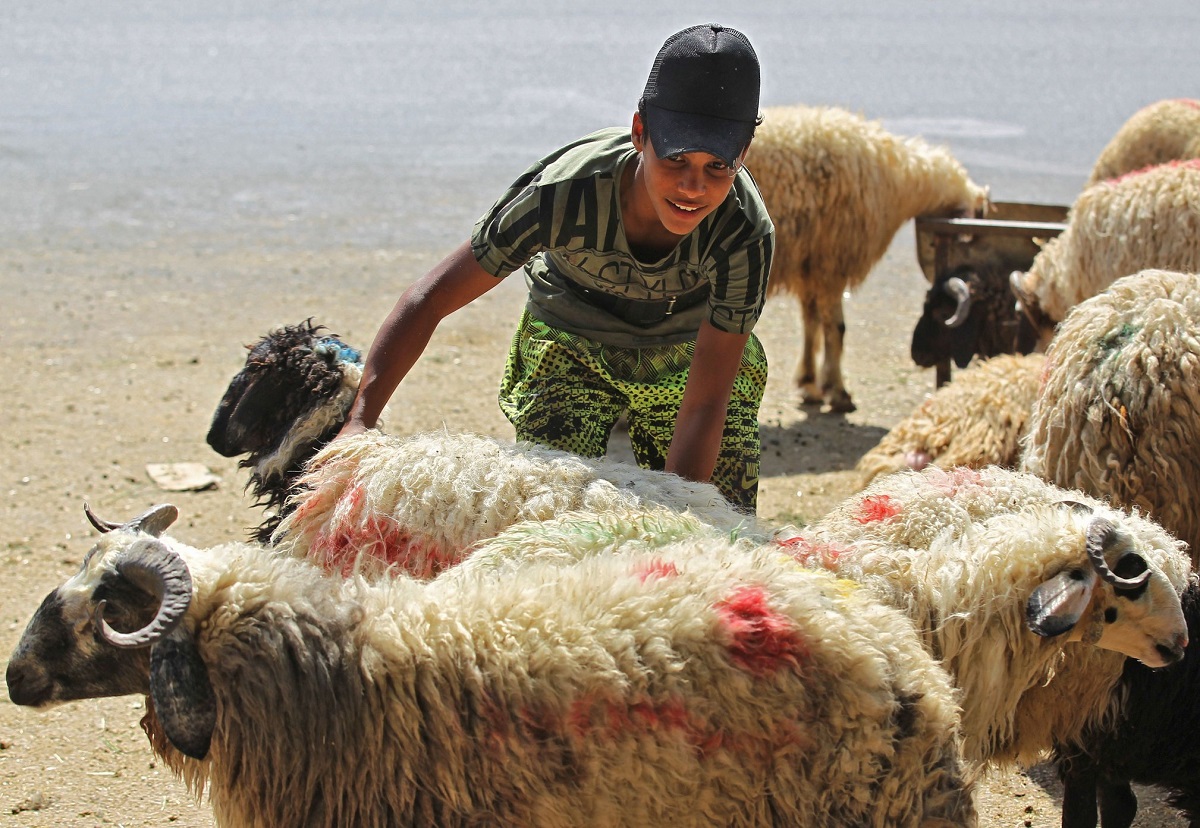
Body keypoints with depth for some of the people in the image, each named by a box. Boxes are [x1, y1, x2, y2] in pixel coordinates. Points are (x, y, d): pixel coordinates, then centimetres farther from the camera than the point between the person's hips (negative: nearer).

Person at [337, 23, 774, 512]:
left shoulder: (746, 236, -34)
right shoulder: (565, 194, -37)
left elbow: (704, 407, -32)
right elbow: (430, 299, -28)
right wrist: (359, 421, -36)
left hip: (692, 356, 1)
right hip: (571, 347, -1)